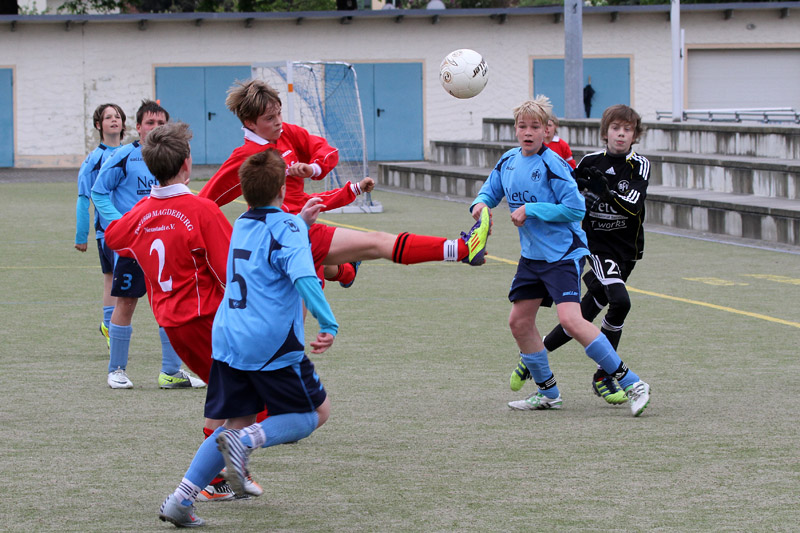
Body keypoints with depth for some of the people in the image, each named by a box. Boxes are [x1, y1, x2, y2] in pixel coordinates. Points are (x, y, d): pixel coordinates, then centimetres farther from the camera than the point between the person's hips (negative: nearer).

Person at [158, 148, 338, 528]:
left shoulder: (242, 225, 14)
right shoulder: (287, 227, -9)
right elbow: (303, 276, -24)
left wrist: (302, 222, 32)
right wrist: (328, 324, -30)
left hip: (228, 340, 7)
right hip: (273, 347, -7)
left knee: (238, 423, 13)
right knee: (316, 412, 10)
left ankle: (181, 499, -2)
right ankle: (246, 440, -17)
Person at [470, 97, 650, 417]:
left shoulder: (552, 165, -17)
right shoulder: (508, 162, 6)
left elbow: (575, 208, -19)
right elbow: (490, 191, 18)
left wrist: (530, 210, -21)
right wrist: (481, 204, -7)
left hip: (563, 254, -9)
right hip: (532, 256, 9)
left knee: (570, 319, -23)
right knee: (519, 321, 10)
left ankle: (632, 385, -19)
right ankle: (548, 393, 26)